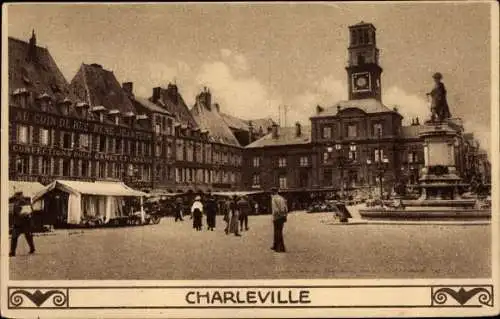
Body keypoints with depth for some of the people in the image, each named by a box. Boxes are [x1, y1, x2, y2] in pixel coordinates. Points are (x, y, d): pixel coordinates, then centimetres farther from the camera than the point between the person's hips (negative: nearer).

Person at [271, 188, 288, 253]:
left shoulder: (273, 198, -10)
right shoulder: (281, 198, 12)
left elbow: (275, 209, -18)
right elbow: (286, 209, 11)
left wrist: (273, 218, -13)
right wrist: (285, 217, 16)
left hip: (277, 217, -7)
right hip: (283, 217, 7)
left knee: (278, 232, -1)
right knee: (277, 232, 18)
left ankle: (281, 248, 0)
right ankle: (275, 246, 26)